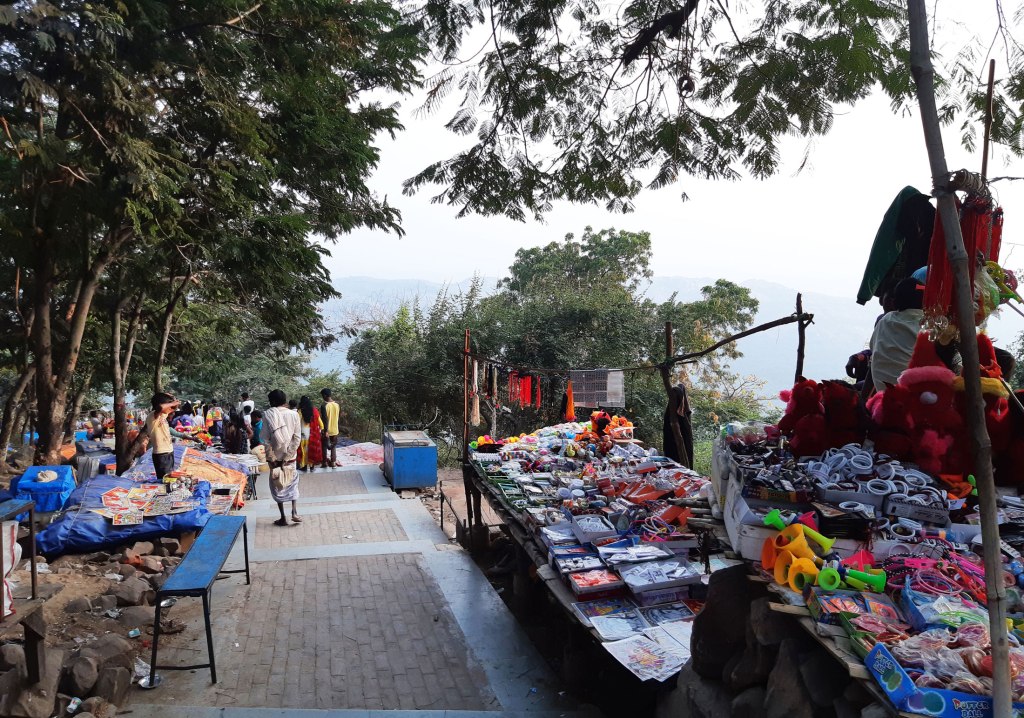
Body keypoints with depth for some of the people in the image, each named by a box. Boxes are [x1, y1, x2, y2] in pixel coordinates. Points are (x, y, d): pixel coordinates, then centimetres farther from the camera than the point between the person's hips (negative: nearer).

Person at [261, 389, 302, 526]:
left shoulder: (268, 415, -9)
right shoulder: (293, 414, -4)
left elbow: (265, 439, -12)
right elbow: (297, 438, -8)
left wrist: (271, 458, -8)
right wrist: (287, 457, -7)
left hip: (275, 456, -1)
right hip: (290, 457, 2)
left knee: (277, 485, 10)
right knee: (292, 483, 17)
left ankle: (283, 518, 13)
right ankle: (295, 512, 3)